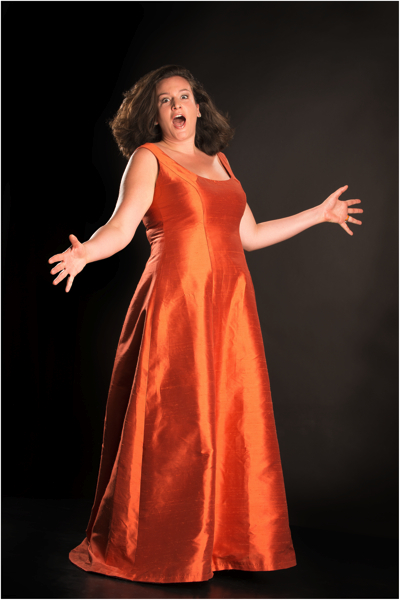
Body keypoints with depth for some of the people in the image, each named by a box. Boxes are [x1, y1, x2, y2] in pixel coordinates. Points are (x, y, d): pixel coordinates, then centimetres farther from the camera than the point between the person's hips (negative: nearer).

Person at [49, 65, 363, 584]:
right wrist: (85, 252, -31)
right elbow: (121, 227, -10)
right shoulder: (148, 158, 4)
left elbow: (250, 235, 22)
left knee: (233, 419, 5)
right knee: (171, 424, -4)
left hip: (230, 303, 6)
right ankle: (146, 546, 10)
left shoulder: (219, 161, 20)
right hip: (175, 301, -5)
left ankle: (229, 539, 19)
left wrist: (319, 214, 29)